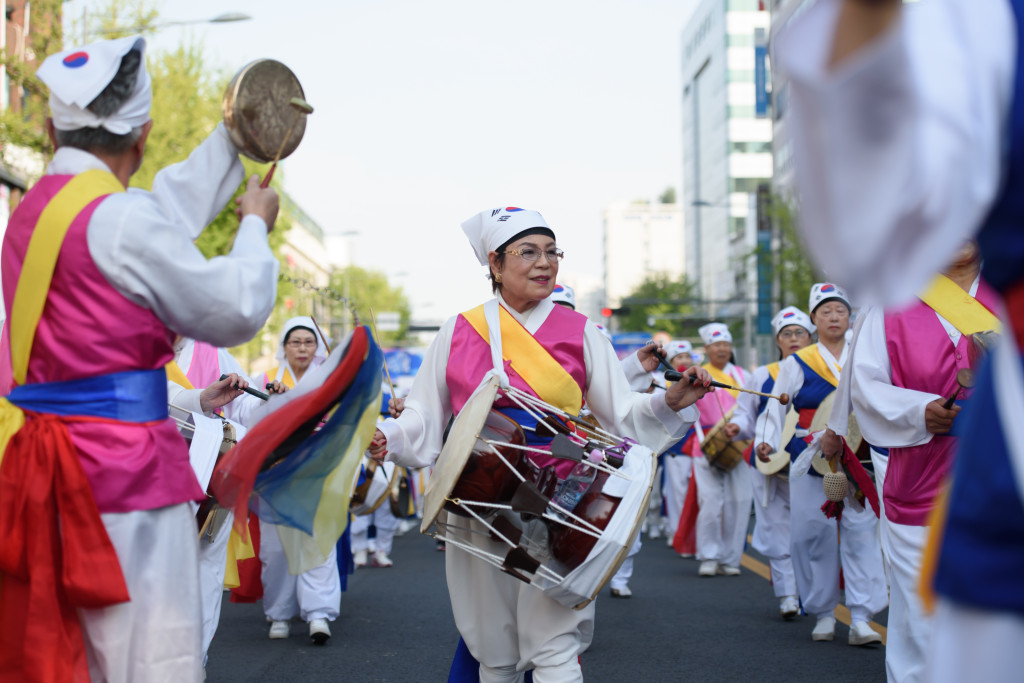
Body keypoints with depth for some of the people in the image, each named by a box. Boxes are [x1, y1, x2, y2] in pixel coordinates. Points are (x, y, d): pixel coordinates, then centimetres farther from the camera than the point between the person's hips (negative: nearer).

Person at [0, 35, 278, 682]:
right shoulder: (121, 220, -15)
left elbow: (172, 208, 25)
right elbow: (235, 311, -4)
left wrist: (234, 136, 33)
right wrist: (257, 227, 13)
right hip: (124, 467, -9)